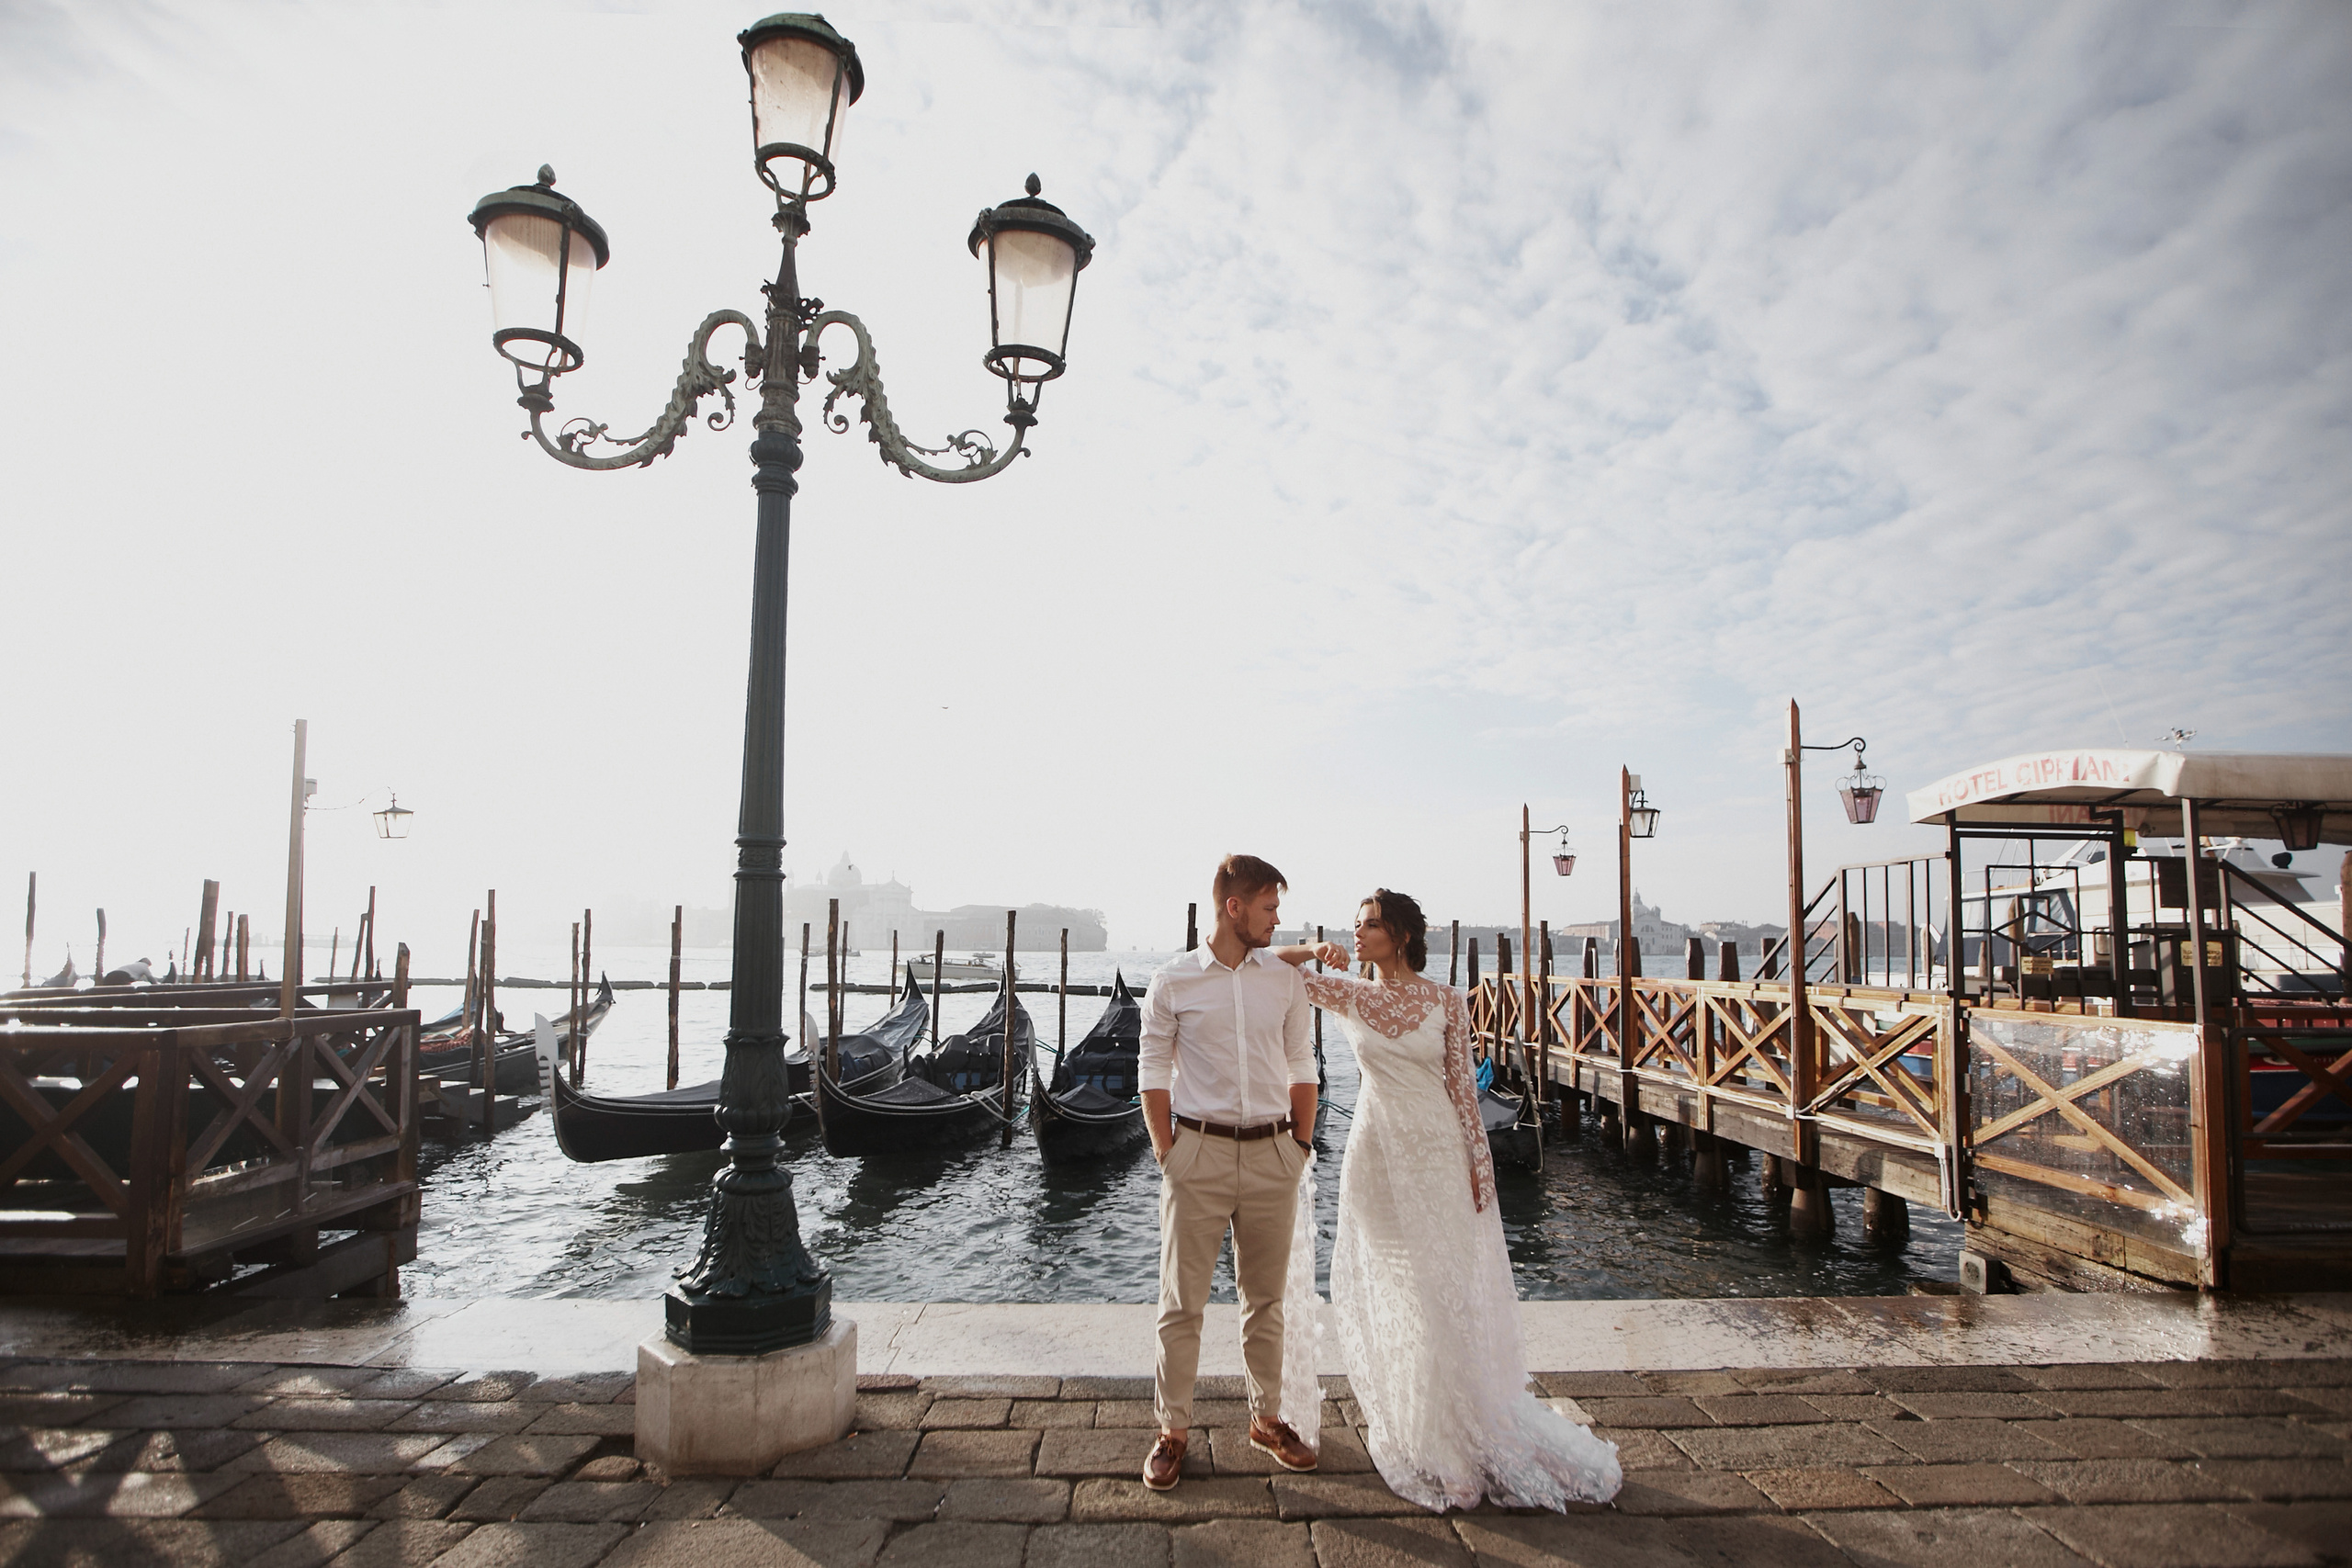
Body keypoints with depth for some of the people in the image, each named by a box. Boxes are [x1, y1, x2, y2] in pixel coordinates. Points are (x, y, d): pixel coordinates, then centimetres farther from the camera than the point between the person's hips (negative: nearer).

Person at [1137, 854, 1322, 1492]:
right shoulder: (1173, 981, -3)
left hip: (1272, 1155, 3)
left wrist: (1301, 1145, 6)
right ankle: (1173, 1429, 18)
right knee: (1182, 1301, 4)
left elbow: (1300, 1069, 11)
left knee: (1267, 1298, 14)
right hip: (1199, 1152, -3)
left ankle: (1267, 1419, 29)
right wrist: (1166, 1152, -4)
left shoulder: (1285, 980, 6)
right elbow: (1153, 1072, 0)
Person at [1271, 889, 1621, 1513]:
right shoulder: (1353, 997, 0)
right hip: (1378, 1152, 2)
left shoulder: (1446, 1001, -4)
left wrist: (1479, 1163, -4)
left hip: (1438, 1152, -1)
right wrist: (1315, 950, -15)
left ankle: (1464, 1426, 22)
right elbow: (1275, 963, 2)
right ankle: (1408, 1424, 25)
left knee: (1447, 1288, 5)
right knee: (1391, 1288, 8)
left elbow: (1462, 1086, -2)